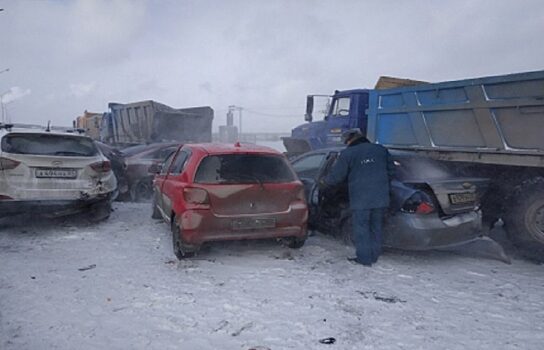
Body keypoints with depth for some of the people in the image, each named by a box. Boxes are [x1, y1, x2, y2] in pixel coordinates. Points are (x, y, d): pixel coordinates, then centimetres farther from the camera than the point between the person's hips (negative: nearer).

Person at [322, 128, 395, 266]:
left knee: (361, 228, 5)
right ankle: (374, 256, 24)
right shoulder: (381, 150, 9)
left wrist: (325, 182, 16)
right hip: (380, 198, 5)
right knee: (376, 227, 15)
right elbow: (391, 171, 14)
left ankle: (364, 258, 7)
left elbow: (336, 176, -3)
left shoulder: (347, 154, -4)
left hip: (360, 199, -5)